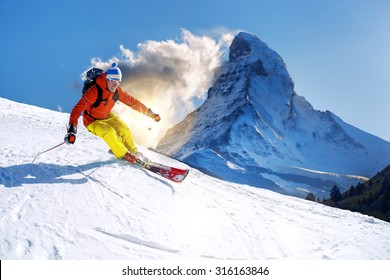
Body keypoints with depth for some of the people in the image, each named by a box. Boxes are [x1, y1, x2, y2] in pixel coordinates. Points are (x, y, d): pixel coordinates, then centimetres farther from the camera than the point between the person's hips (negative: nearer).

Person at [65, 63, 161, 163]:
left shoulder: (117, 91, -14)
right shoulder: (94, 91, -33)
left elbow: (132, 101, -1)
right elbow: (78, 108, -37)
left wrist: (149, 113, 2)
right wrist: (72, 128, -49)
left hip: (108, 117, 5)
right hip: (92, 121, -5)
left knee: (125, 131, -10)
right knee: (109, 132, -29)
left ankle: (134, 152, 17)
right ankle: (123, 154, -10)